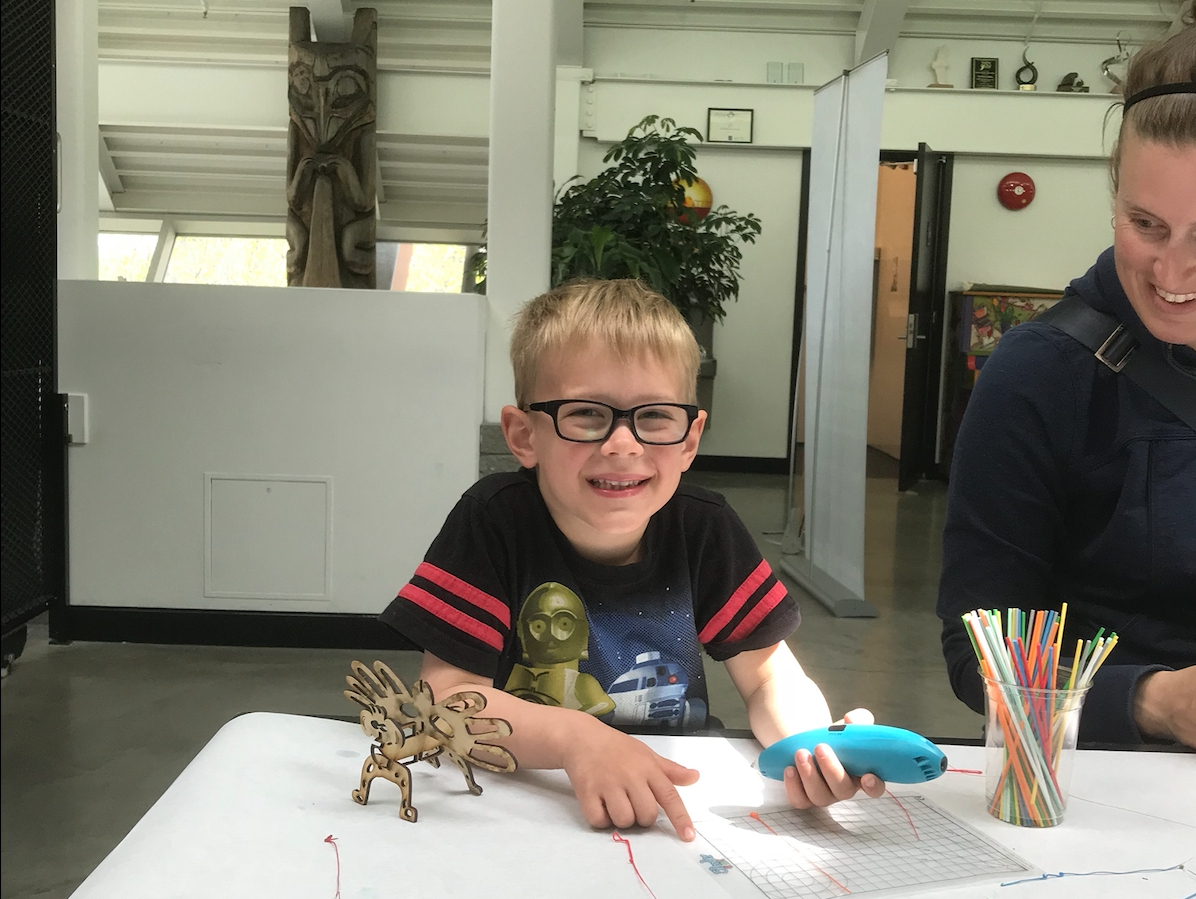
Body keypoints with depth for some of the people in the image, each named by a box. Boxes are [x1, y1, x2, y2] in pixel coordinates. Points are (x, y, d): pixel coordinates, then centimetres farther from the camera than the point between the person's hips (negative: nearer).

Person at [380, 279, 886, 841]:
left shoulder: (705, 529, -5)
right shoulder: (494, 521, -14)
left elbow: (770, 677, -1)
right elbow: (445, 696, -16)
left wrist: (811, 744, -24)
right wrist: (575, 738, -32)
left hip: (675, 805, 3)